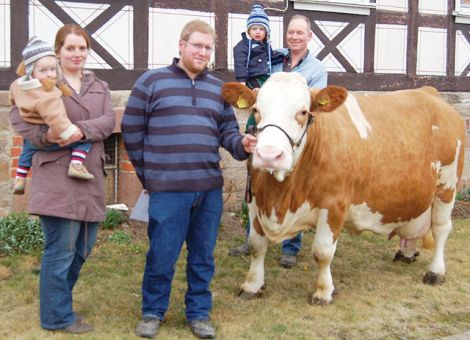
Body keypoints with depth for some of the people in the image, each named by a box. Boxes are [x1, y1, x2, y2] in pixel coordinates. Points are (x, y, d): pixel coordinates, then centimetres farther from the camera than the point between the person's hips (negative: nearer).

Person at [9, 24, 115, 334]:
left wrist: (82, 130, -18)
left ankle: (57, 299, 30)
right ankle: (57, 316, 10)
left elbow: (108, 121, 0)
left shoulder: (99, 87, 16)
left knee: (83, 247, 13)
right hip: (56, 175, -6)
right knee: (61, 248, -3)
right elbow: (19, 116, -7)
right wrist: (45, 135, -24)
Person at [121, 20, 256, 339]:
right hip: (167, 188, -4)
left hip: (210, 188, 4)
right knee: (162, 255, 4)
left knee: (203, 256, 12)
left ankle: (199, 313, 27)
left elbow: (227, 132, 13)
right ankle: (152, 312, 23)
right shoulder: (152, 81, -1)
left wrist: (242, 145, -9)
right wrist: (148, 172, 4)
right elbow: (132, 129, 2)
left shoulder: (218, 89, 12)